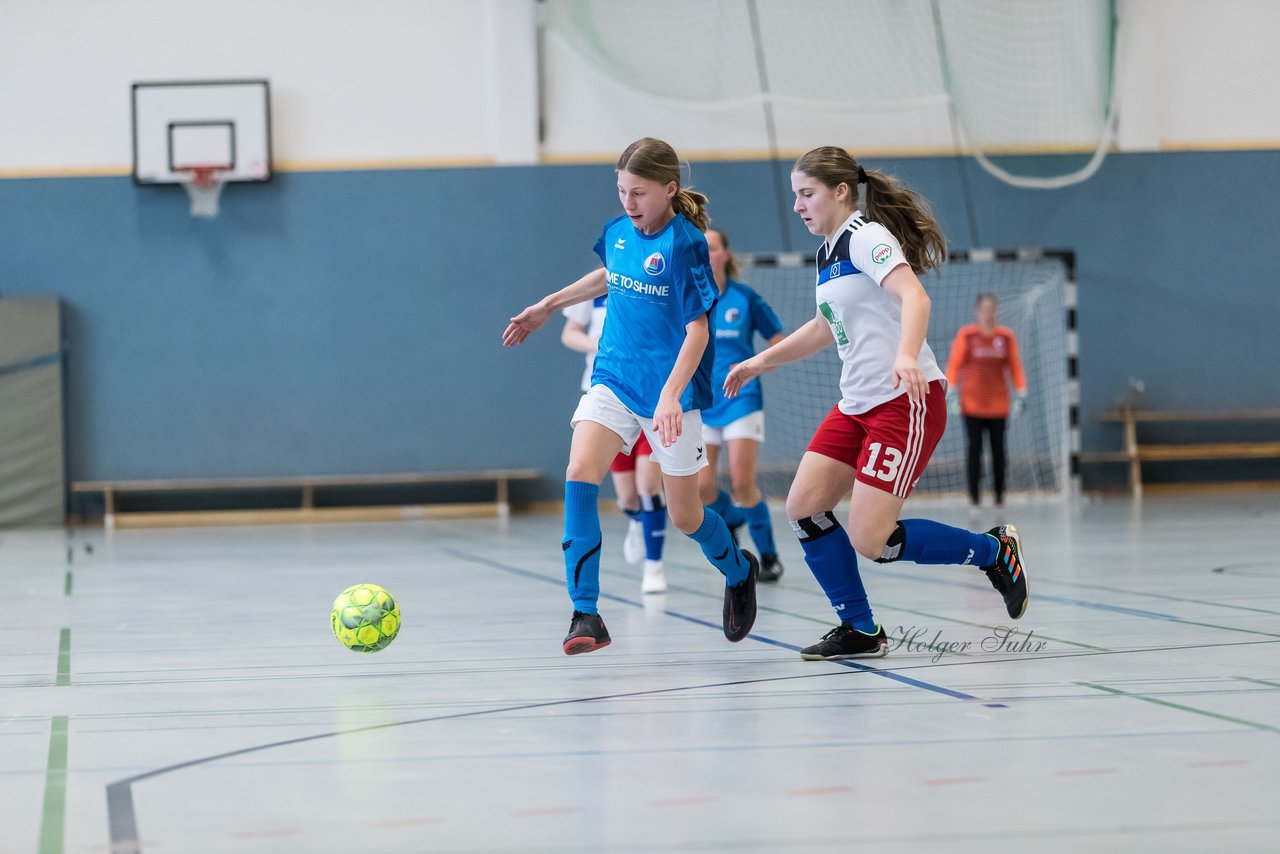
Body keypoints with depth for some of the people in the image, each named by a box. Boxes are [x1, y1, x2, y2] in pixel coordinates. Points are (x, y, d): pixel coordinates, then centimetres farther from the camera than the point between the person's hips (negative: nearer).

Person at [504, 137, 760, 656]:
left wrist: (671, 395, -30)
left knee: (684, 516, 7)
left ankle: (738, 570, 42)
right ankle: (585, 615, -20)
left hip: (669, 390, -5)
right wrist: (548, 306, 31)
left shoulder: (685, 243, -16)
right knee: (580, 473, -21)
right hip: (614, 378, 5)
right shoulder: (618, 233, 2)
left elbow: (698, 329, -18)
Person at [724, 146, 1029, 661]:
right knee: (803, 508, -2)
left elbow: (914, 296, -28)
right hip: (857, 405, 9)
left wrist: (906, 354, -46)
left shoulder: (865, 237, -11)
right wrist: (762, 360, 33)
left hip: (905, 401, -9)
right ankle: (859, 631, 8)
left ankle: (995, 551, 5)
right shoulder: (830, 252, 17)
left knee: (870, 541, -14)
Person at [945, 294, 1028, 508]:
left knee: (998, 450, 2)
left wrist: (1021, 394, 4)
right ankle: (974, 495, 1)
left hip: (998, 404, 2)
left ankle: (999, 494, 10)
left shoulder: (1006, 336, 4)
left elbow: (1015, 367, 8)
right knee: (974, 449, -3)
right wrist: (951, 393, -5)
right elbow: (953, 365, 1)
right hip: (972, 404, -1)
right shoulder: (966, 335, -1)